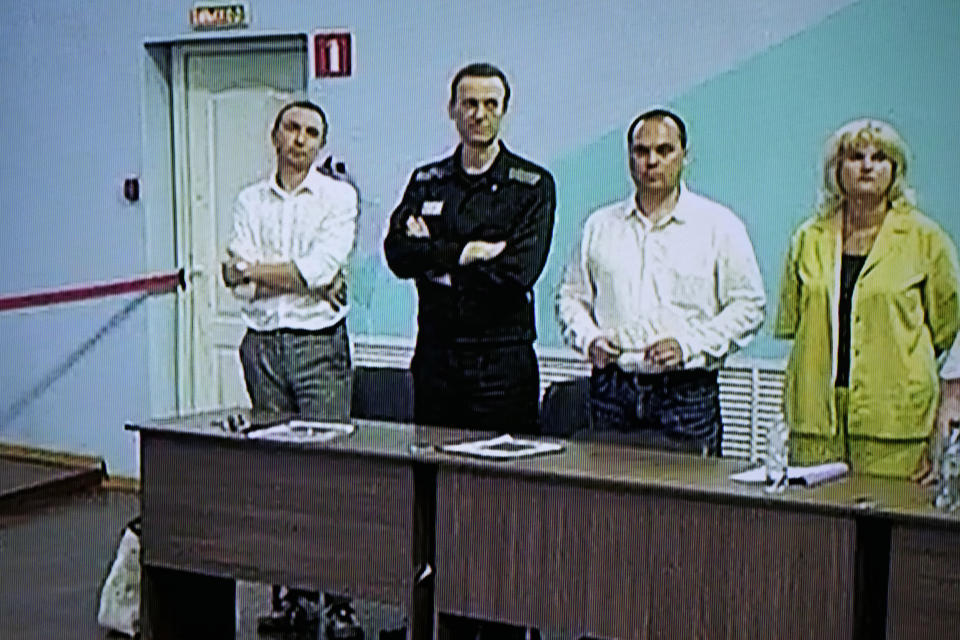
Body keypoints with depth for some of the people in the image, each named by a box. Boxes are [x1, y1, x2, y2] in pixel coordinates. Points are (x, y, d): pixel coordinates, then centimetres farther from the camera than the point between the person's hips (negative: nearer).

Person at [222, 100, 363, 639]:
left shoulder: (339, 196, 3)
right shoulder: (250, 201, 12)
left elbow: (321, 267, -12)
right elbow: (240, 283, 0)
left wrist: (255, 268, -4)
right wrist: (301, 276, -9)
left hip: (320, 343, -3)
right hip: (263, 345, 4)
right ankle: (290, 594, 14)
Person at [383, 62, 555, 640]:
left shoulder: (533, 185, 3)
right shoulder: (426, 182, 14)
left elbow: (519, 269, -12)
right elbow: (398, 251, -2)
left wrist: (440, 258, -5)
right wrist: (472, 252, -10)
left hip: (504, 358, -4)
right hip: (437, 354, 4)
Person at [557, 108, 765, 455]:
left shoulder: (719, 225, 4)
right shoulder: (600, 225, 13)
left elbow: (749, 305, 1)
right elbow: (571, 294, 19)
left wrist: (689, 346, -11)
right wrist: (589, 338, -1)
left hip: (686, 394, -2)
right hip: (611, 391, 3)